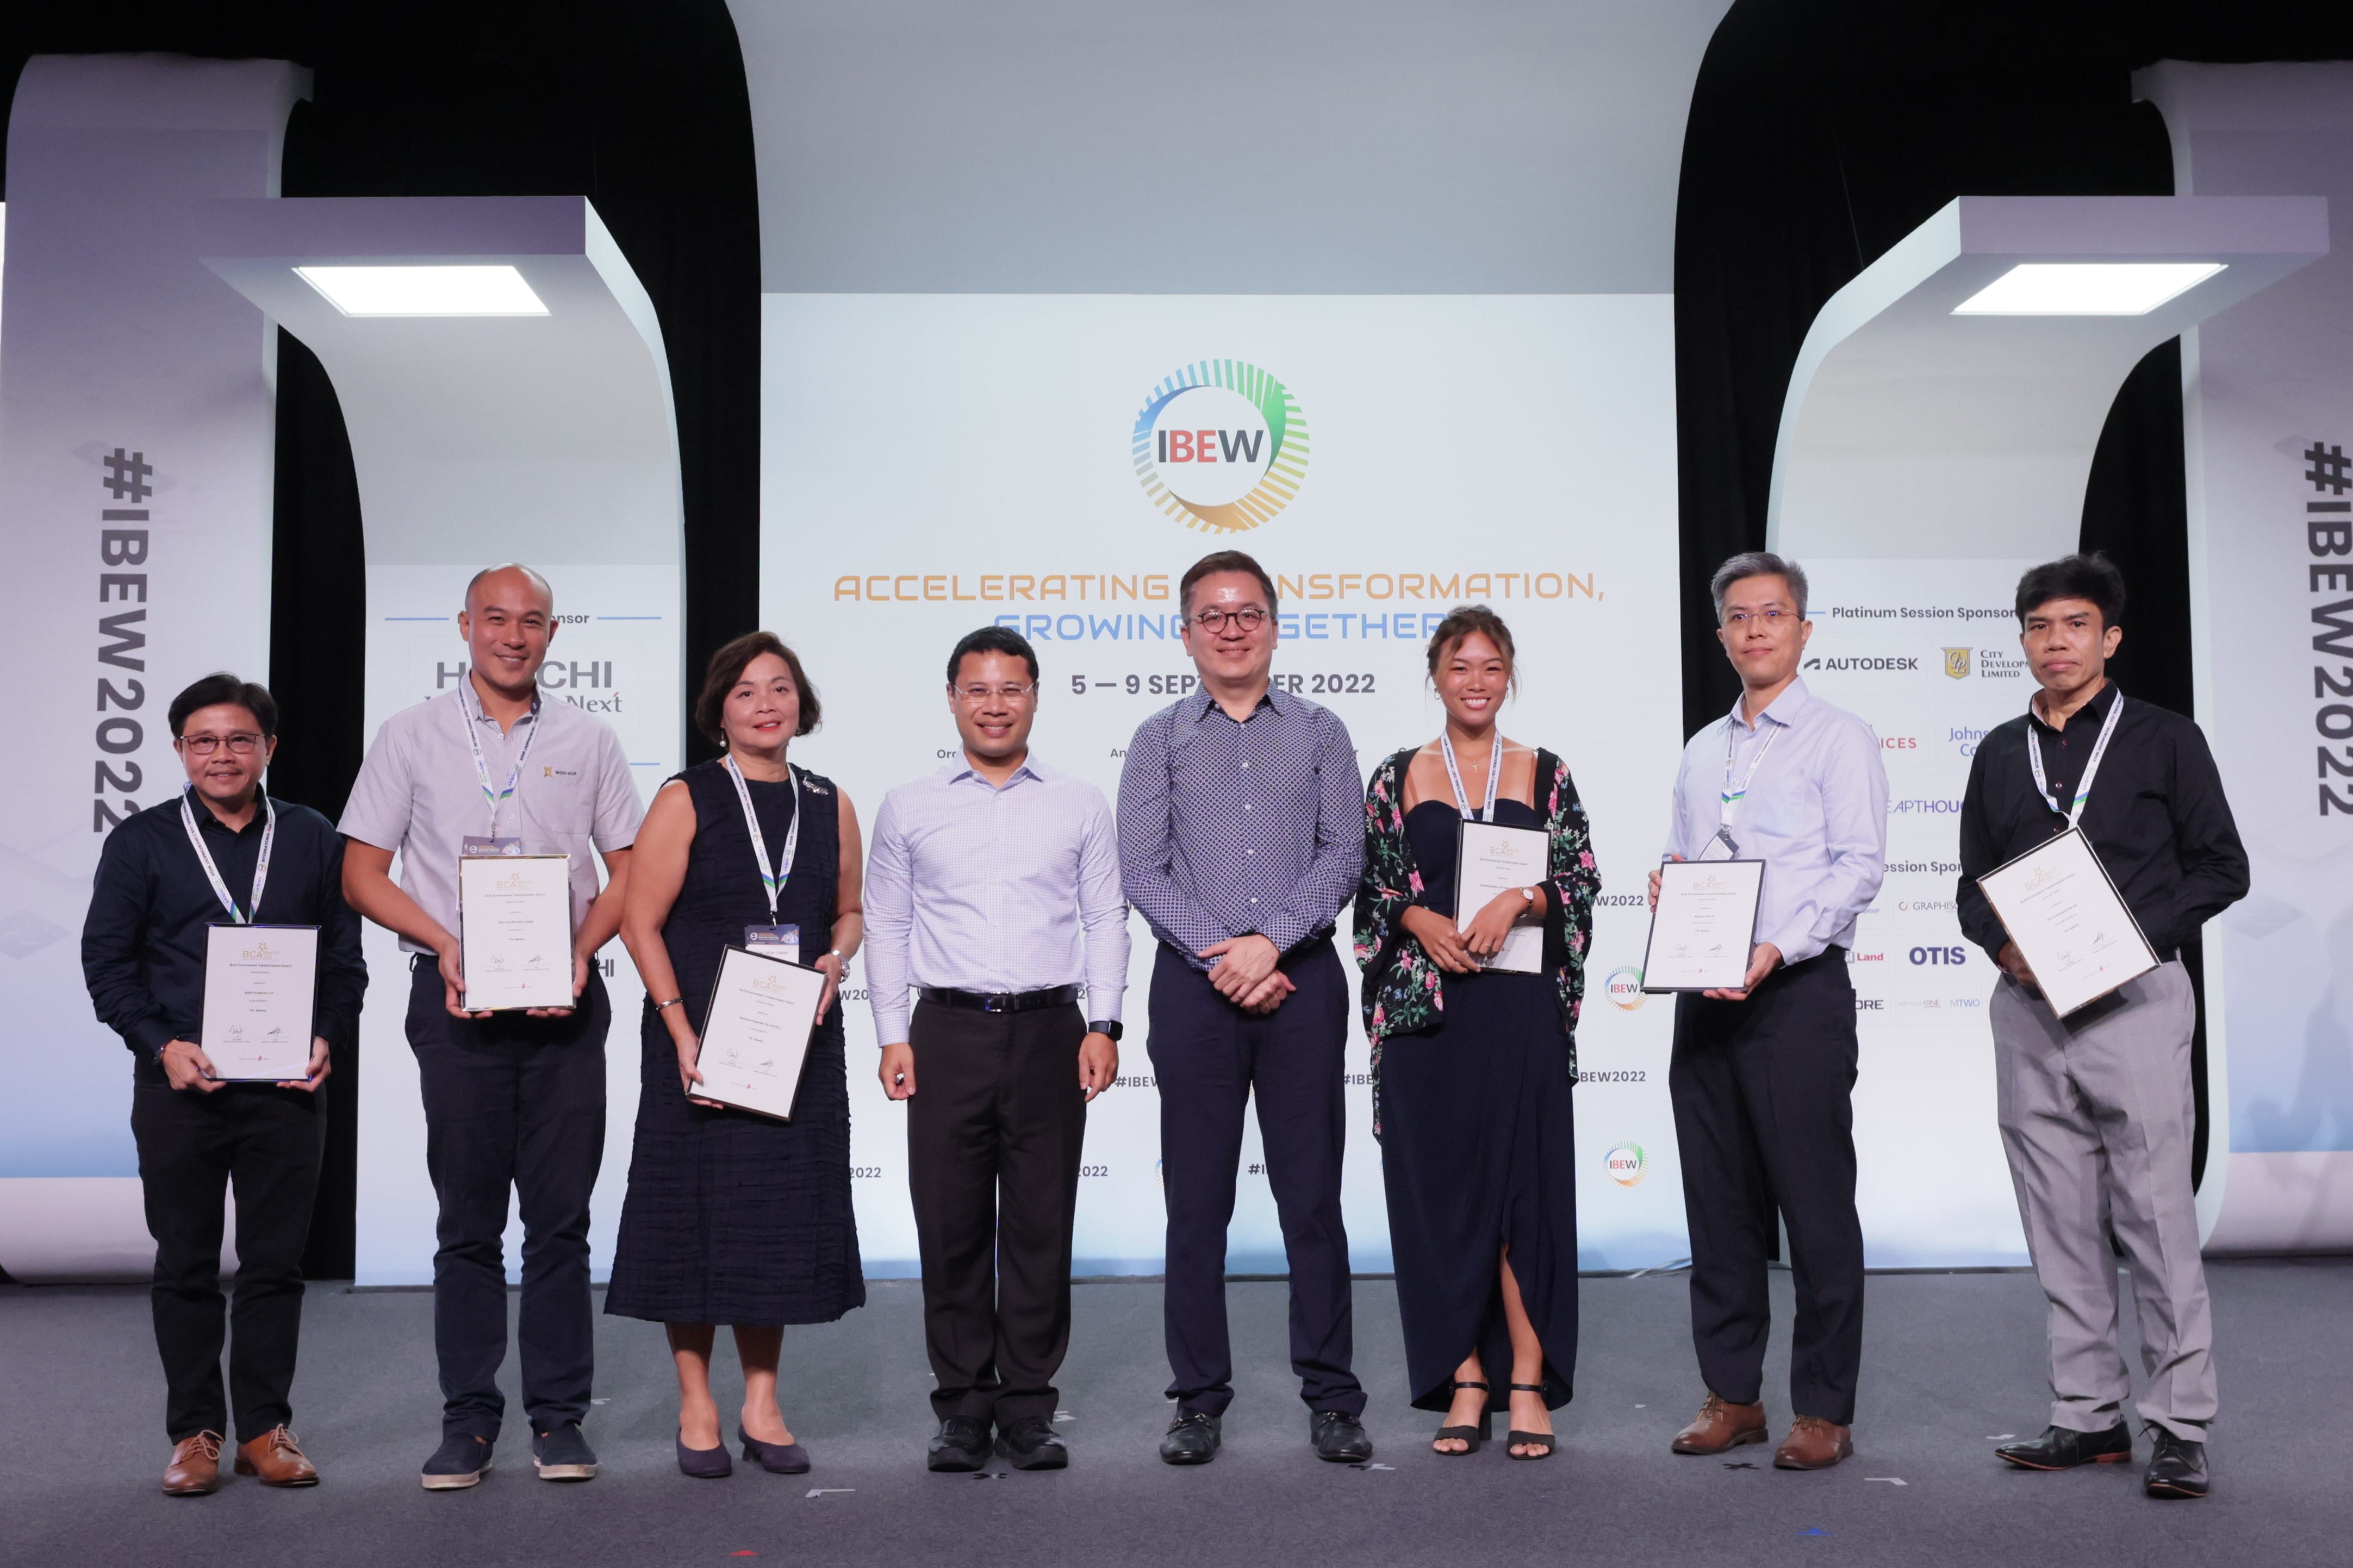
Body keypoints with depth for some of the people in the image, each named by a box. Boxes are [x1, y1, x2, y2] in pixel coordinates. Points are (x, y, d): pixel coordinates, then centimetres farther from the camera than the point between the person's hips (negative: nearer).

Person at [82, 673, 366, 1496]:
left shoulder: (314, 840, 8)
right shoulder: (141, 842, 6)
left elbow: (345, 958, 9)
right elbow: (106, 960, 3)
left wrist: (327, 1037, -8)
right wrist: (162, 1044, -10)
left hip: (287, 1085, 1)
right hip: (179, 1083, 0)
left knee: (276, 1261, 5)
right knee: (186, 1264, 6)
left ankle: (265, 1428, 17)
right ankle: (195, 1431, 18)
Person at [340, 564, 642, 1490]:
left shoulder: (587, 741, 10)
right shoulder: (411, 736, 7)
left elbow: (628, 870, 11)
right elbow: (362, 874, 5)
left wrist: (581, 950, -7)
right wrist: (447, 945, -10)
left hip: (563, 996, 1)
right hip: (456, 995, -1)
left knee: (561, 1216, 3)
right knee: (467, 1218, 4)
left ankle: (559, 1416, 11)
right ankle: (468, 1419, 13)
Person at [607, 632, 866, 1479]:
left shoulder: (830, 805, 8)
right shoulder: (685, 800, -3)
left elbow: (849, 911, 18)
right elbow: (641, 922, -6)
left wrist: (835, 959, -5)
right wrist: (682, 1033, -15)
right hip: (698, 1043, -3)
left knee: (782, 1216, 8)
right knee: (697, 1211, 2)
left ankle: (762, 1407, 20)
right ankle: (697, 1409, 16)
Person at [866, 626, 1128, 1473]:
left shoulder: (1081, 805, 10)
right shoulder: (908, 808, 10)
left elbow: (1106, 919, 9)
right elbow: (885, 925, 11)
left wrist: (1103, 1026, -1)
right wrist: (892, 1036, 2)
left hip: (1049, 1030, 0)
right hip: (947, 1031, 0)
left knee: (1040, 1225, 2)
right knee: (951, 1226, 1)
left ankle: (1029, 1407, 12)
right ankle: (963, 1408, 12)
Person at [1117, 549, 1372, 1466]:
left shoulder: (1320, 735, 11)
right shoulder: (1159, 741, 10)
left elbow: (1343, 855, 0)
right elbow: (1142, 872, 1)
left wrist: (1269, 940, -12)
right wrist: (1219, 955, -10)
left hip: (1302, 979, 0)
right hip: (1194, 982, 0)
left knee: (1313, 1194, 2)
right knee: (1197, 1200, 4)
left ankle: (1331, 1400, 11)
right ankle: (1199, 1400, 13)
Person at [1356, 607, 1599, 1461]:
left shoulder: (1545, 775, 7)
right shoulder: (1397, 778, 8)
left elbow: (1583, 883, 1)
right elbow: (1373, 889, 7)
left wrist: (1518, 899, -15)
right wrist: (1422, 920, -11)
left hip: (1520, 1006, -1)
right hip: (1423, 1006, 1)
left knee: (1525, 1182, -1)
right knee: (1439, 1188, 3)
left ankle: (1529, 1381, 8)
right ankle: (1465, 1376, 13)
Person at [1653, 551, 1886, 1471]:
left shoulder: (1838, 739, 0)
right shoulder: (1702, 751, 19)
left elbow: (1859, 865, -11)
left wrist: (1779, 949, -22)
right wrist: (1667, 887, 0)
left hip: (1799, 988, -6)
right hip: (1705, 995, 6)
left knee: (1816, 1203, -2)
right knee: (1720, 1203, 9)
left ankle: (1824, 1411, 7)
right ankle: (1732, 1395, 19)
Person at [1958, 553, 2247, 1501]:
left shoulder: (2164, 740, 4)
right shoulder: (1999, 754, 14)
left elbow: (2222, 868, 1)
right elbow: (1973, 886, 16)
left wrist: (2136, 931, -13)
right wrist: (2002, 944, -5)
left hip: (2134, 996, -4)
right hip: (2028, 1005, 4)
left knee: (2156, 1218, -5)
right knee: (2061, 1227, 7)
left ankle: (2180, 1428, 3)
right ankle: (2089, 1415, 16)